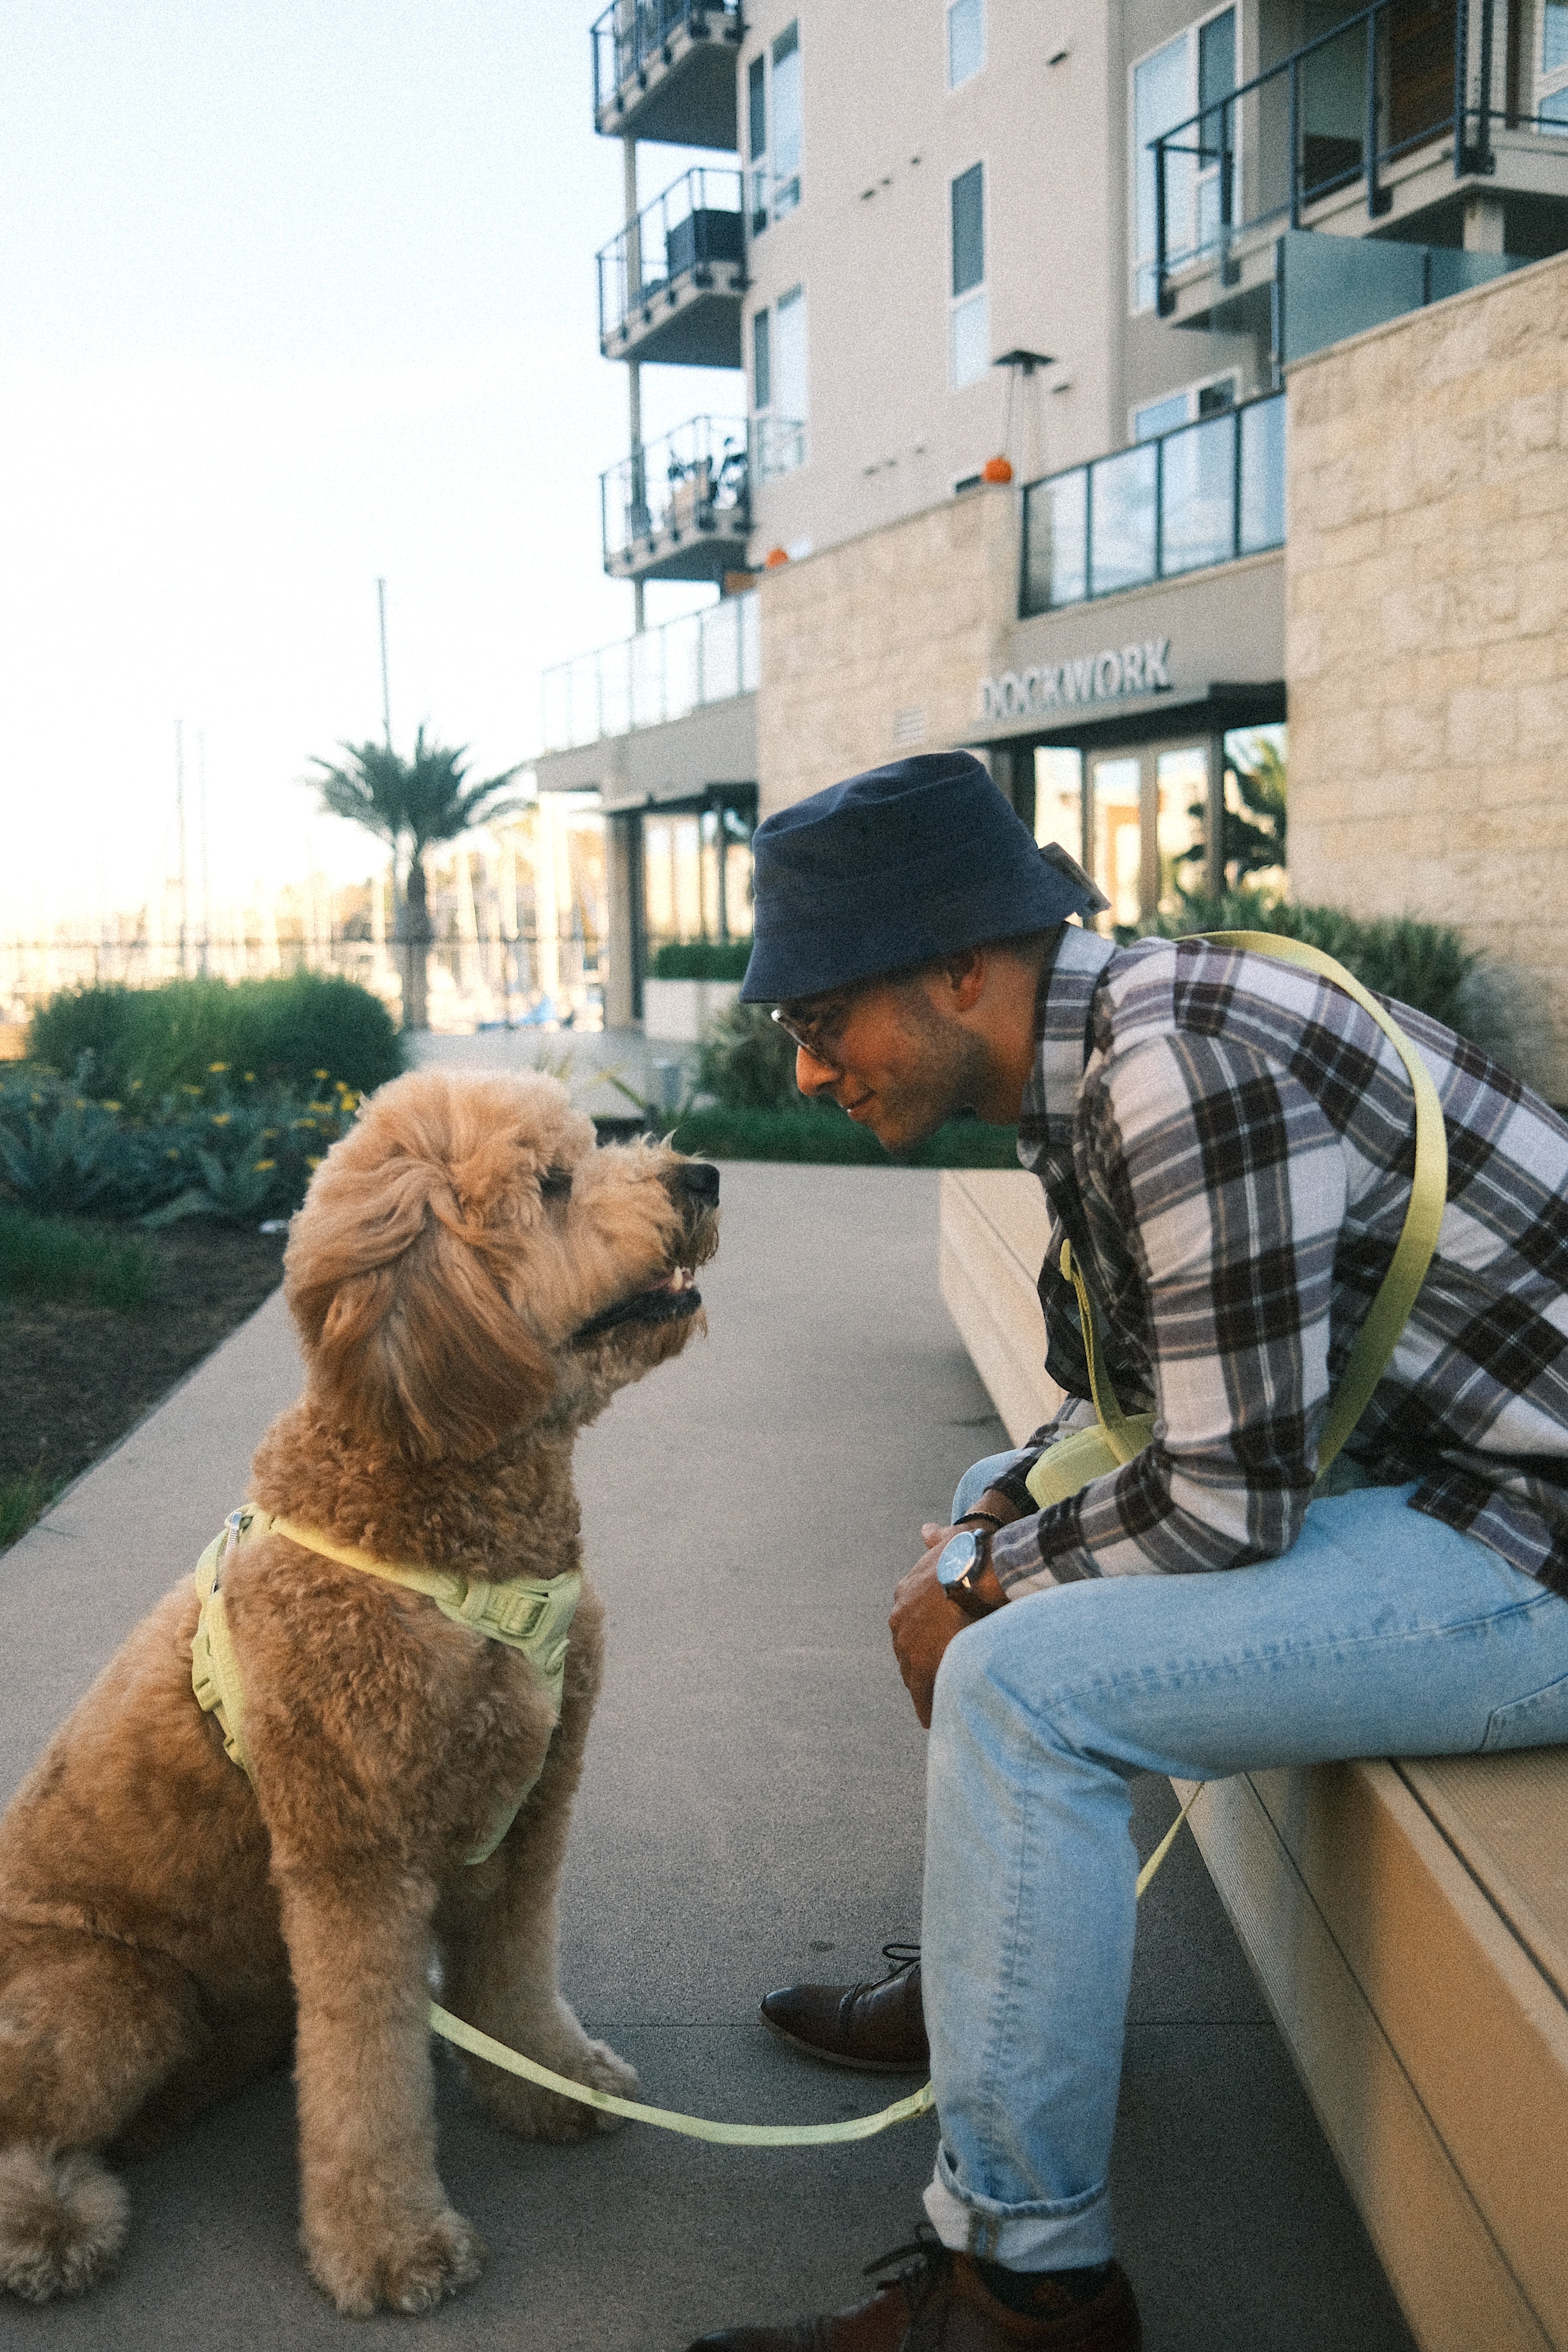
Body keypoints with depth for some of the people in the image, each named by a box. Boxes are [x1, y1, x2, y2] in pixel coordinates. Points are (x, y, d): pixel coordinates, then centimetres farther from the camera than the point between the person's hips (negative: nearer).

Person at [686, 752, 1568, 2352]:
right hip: (1422, 1466, 10)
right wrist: (993, 1530, 2)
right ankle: (976, 1989, 33)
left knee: (1023, 1683, -21)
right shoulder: (1090, 1053, 5)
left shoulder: (1184, 1075, -26)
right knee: (986, 1532, 19)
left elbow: (1227, 1504, -25)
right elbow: (1124, 1400, 17)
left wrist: (990, 1582, -9)